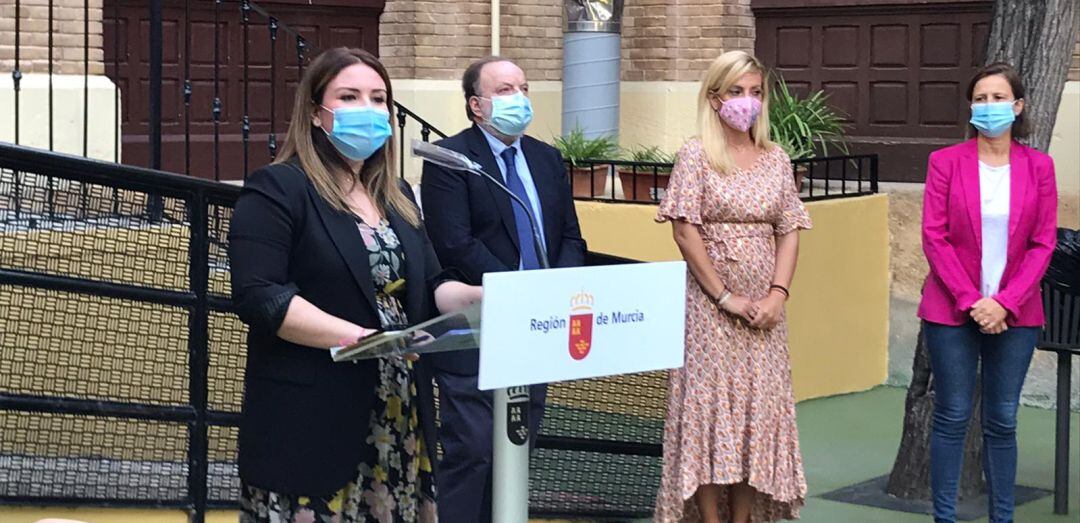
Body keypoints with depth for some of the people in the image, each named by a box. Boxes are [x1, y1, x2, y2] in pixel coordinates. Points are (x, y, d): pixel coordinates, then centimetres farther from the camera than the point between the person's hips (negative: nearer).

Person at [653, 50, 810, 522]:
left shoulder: (776, 160, 9)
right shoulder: (695, 156, -4)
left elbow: (789, 232, 7)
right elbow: (685, 232, -10)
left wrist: (777, 294, -7)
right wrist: (726, 297, -12)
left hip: (764, 308, 4)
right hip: (710, 303, -4)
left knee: (760, 409, 5)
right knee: (709, 404, -3)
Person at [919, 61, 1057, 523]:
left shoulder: (1038, 167, 3)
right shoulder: (946, 162, -1)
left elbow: (1043, 243, 1)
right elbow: (934, 238, -5)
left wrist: (1004, 302, -10)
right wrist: (970, 301, -12)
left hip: (1015, 314, 1)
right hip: (952, 311, -1)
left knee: (1002, 421, 6)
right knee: (952, 417, 2)